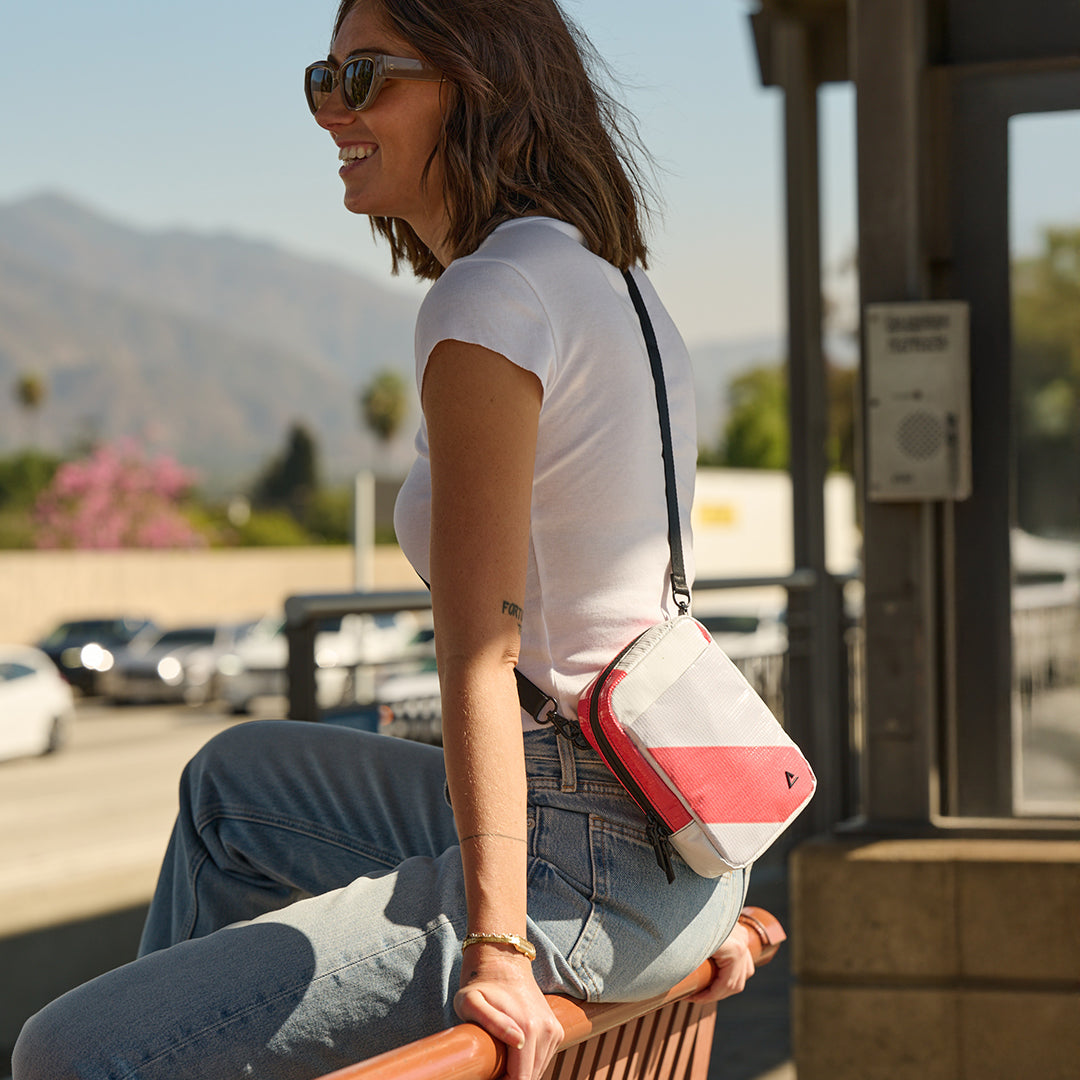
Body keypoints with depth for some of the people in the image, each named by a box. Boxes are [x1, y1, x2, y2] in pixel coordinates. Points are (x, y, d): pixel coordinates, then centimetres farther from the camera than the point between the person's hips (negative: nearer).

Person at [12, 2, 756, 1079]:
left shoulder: (490, 297, -16)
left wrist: (499, 947, -23)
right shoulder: (611, 285, 14)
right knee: (235, 778, 30)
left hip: (586, 870, -10)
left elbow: (480, 651, -21)